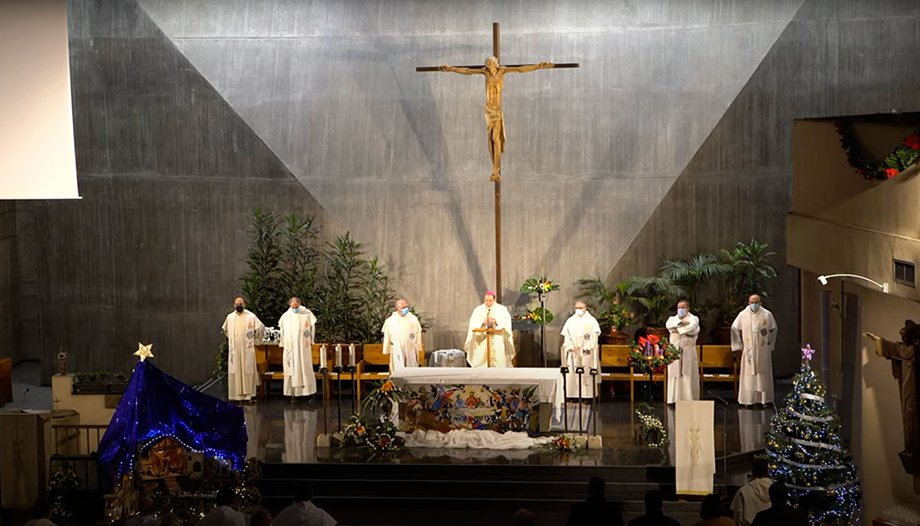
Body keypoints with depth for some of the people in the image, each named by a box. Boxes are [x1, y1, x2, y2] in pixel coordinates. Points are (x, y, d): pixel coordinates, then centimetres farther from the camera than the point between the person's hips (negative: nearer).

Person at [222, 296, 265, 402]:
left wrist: (254, 337, 5)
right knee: (234, 371, 0)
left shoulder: (251, 316, -3)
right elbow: (224, 329, 26)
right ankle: (236, 393, 2)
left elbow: (261, 327, 2)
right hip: (234, 349, 3)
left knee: (247, 370, -3)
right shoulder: (230, 317, 8)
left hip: (247, 349, -3)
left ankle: (248, 393, 0)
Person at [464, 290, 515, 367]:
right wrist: (483, 323, -21)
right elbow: (473, 326, -2)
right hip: (482, 344, 1)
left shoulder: (502, 310, 7)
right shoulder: (478, 310, 9)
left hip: (498, 342, -1)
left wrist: (496, 322, -24)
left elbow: (506, 324, -6)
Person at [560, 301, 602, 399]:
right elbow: (566, 336, 6)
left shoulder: (591, 321, 3)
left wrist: (586, 348, -14)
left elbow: (594, 336, -4)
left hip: (587, 353, -2)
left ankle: (587, 395, -3)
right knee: (573, 375, -2)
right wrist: (571, 347, -9)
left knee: (587, 375, -5)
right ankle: (575, 395, 0)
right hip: (573, 353, 3)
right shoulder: (570, 321, 10)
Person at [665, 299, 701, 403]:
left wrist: (677, 330, -5)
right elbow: (668, 324, -6)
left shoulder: (693, 319, 7)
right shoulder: (672, 318, 18)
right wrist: (681, 322, -13)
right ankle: (674, 399, -1)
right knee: (675, 375, -2)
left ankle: (690, 399, -4)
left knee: (688, 376, -5)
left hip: (688, 351, -3)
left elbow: (691, 328, -14)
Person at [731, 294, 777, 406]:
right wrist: (739, 345, 8)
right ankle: (749, 400, 1)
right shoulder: (743, 315, -1)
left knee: (763, 374, 2)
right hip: (749, 350, 0)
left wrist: (770, 344, 10)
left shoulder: (766, 314, -1)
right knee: (749, 375, -1)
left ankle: (765, 399, 6)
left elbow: (773, 329, 11)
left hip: (763, 350, 0)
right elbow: (735, 329, 9)